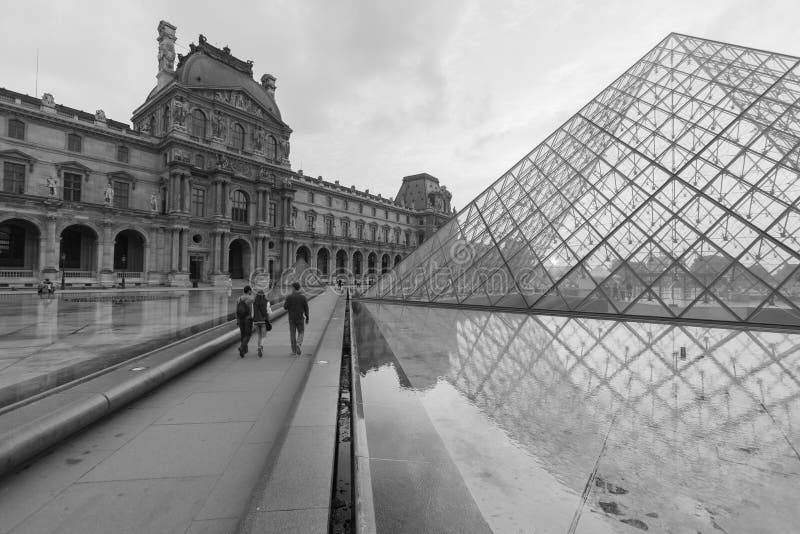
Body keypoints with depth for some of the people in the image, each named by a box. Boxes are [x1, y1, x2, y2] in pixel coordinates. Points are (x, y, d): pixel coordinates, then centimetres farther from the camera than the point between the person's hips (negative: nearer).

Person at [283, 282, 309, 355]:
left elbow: (285, 307, -5)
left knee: (292, 334, 10)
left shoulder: (289, 297, -7)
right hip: (300, 318, 0)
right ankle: (299, 344, -14)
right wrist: (307, 318, 4)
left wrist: (284, 303, 17)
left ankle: (294, 350, 14)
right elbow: (306, 308, -4)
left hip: (291, 318, 1)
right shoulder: (303, 297, -5)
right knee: (301, 332, 13)